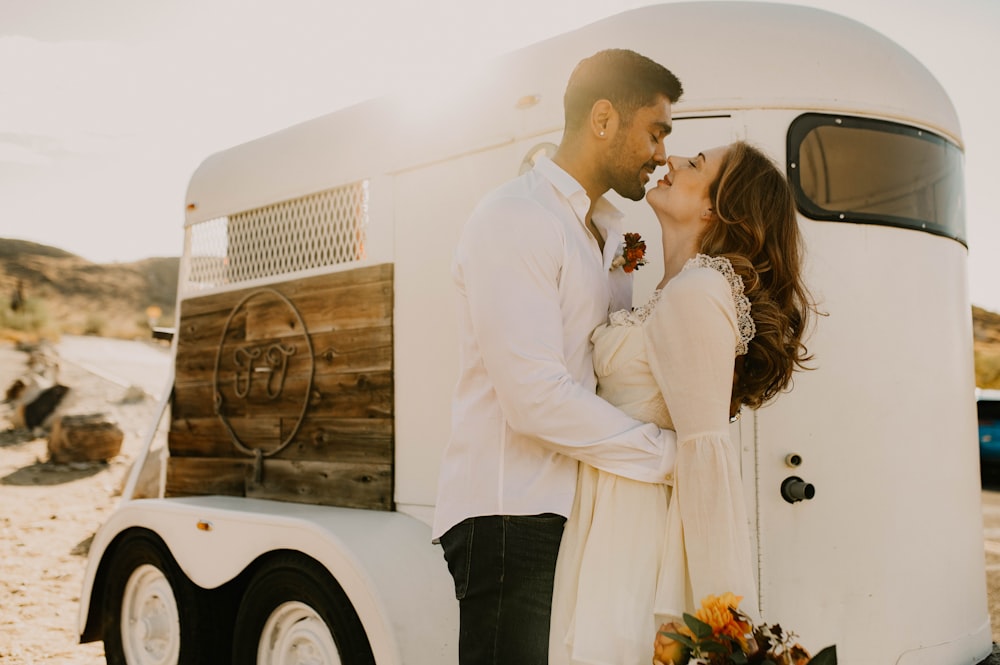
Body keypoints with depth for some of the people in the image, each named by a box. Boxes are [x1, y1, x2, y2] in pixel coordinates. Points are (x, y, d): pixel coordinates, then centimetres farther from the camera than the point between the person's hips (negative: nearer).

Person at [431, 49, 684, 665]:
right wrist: (671, 454, -13)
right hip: (514, 520, -8)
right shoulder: (514, 220, -11)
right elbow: (537, 398, -20)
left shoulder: (611, 230, 19)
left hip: (583, 515, 9)